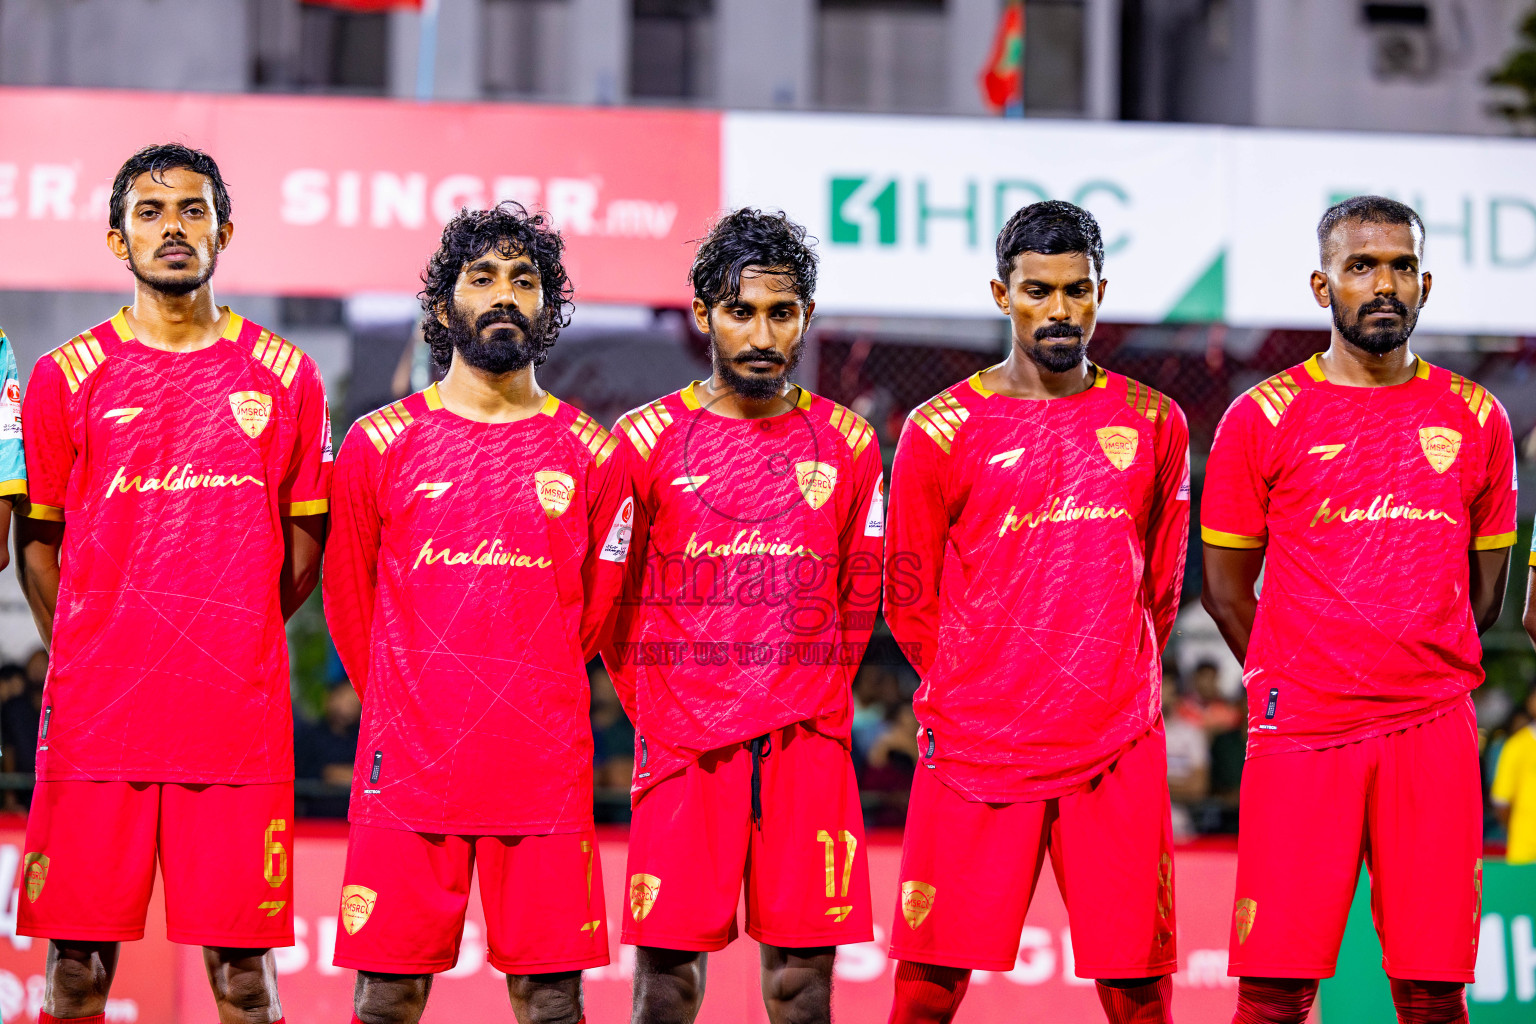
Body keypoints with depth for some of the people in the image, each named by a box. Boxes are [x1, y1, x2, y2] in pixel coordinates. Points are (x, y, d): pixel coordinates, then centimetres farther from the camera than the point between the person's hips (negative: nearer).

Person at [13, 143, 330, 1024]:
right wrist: (81, 661, 7)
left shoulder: (284, 375, 7)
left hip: (240, 720, 0)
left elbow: (306, 541, 14)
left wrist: (233, 642, 10)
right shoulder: (69, 376, 5)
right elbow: (36, 539, 11)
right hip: (95, 717, 0)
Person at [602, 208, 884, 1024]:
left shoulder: (846, 446, 8)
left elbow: (860, 600, 14)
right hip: (681, 746, -1)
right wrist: (655, 714, 5)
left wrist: (811, 706, 8)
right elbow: (612, 604, 8)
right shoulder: (647, 441, 3)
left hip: (807, 748, 1)